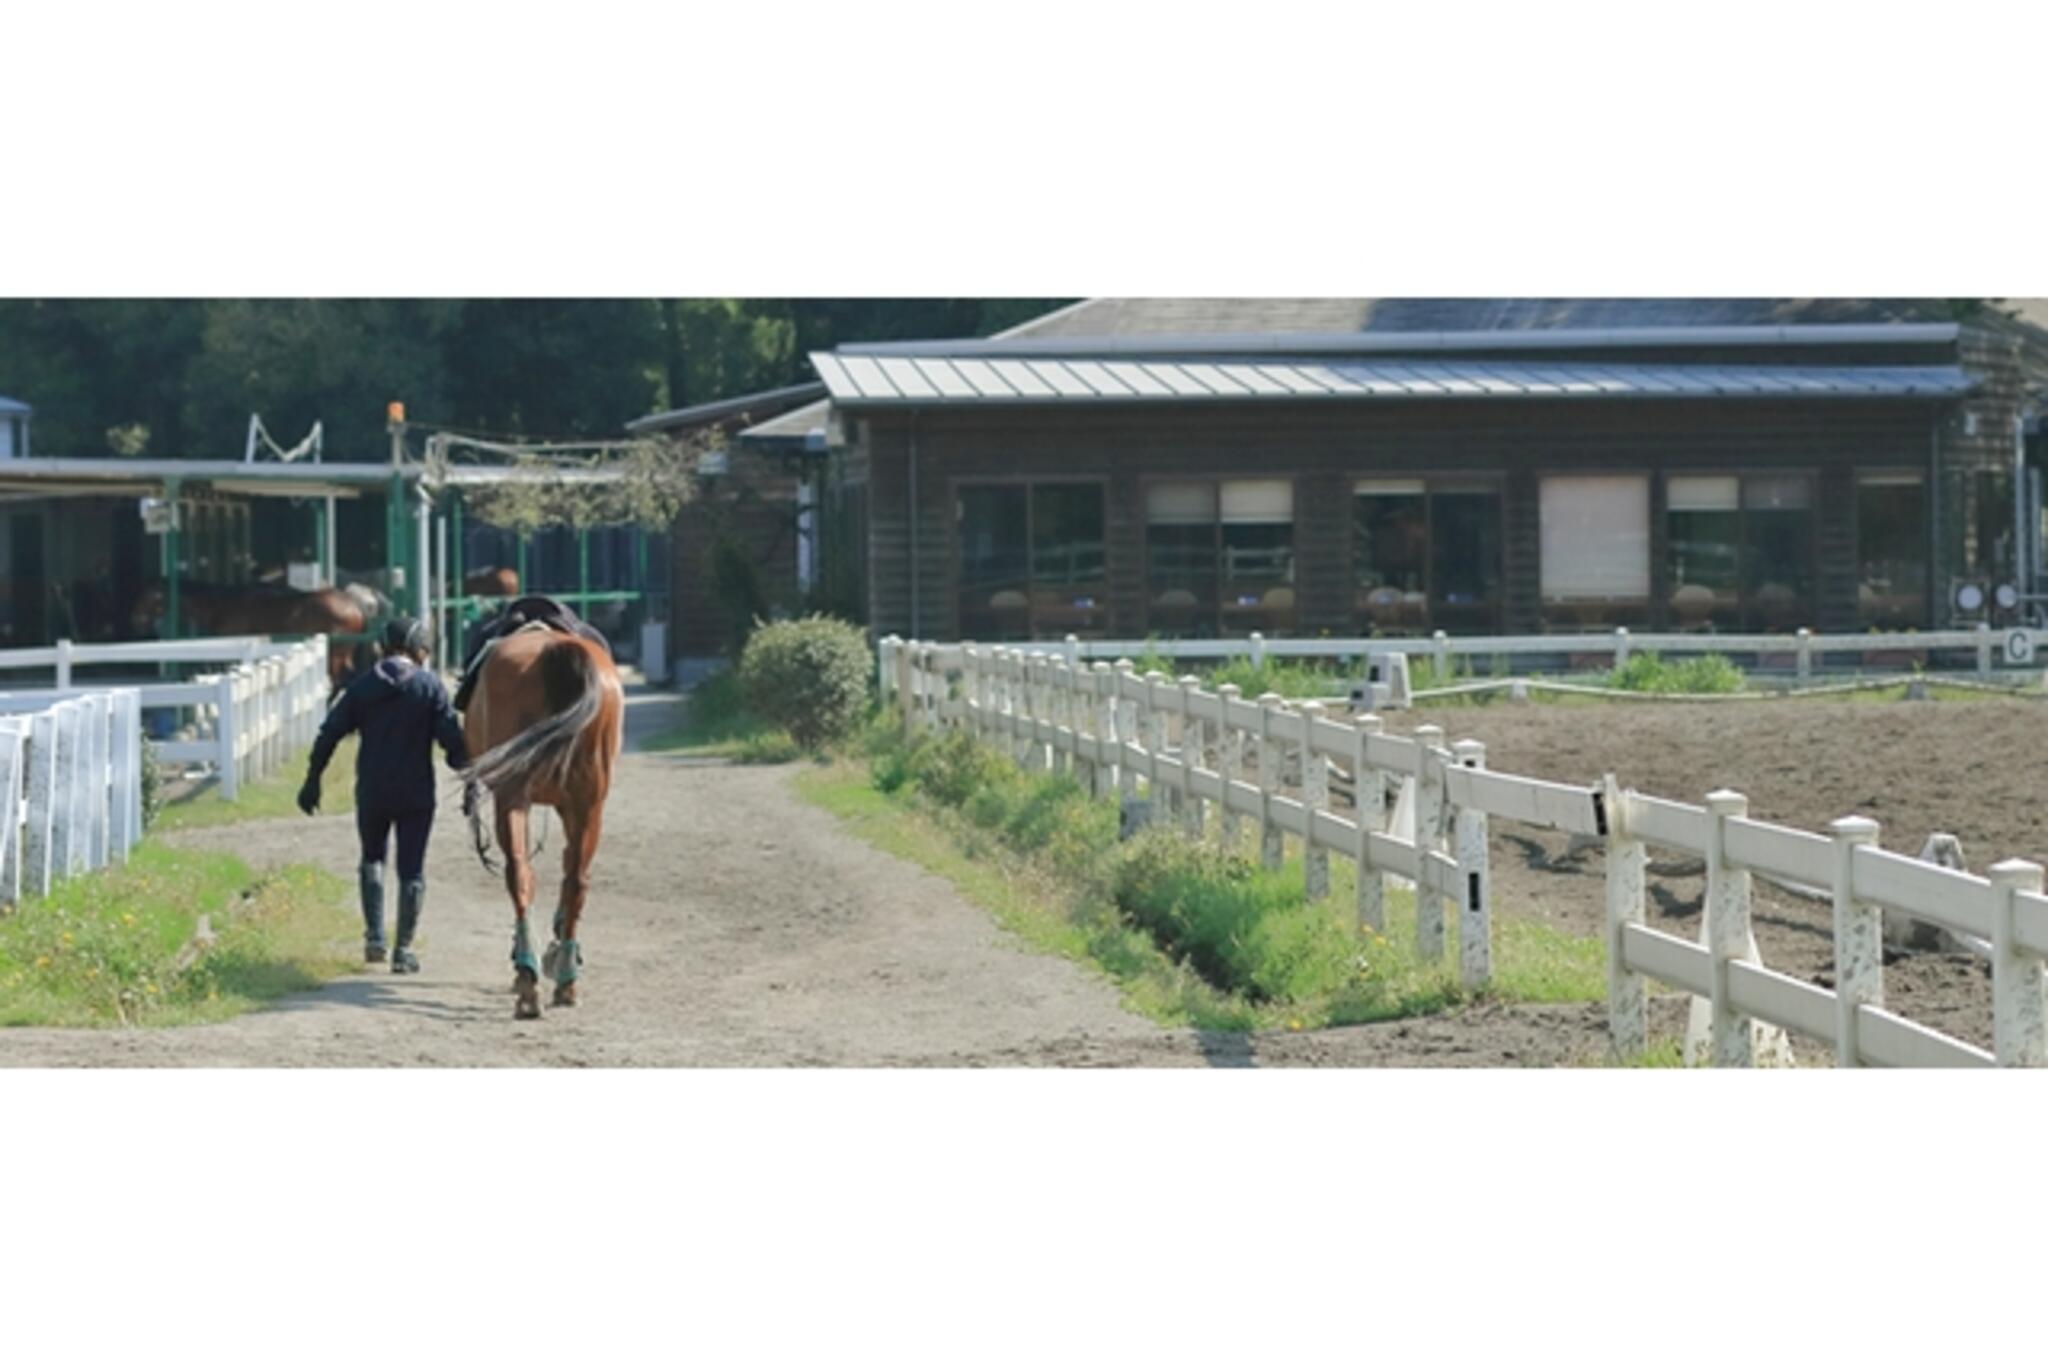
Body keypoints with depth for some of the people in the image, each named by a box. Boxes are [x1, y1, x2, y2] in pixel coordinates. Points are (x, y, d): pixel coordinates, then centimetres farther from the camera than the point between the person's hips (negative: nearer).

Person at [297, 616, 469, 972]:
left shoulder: (362, 686, 3)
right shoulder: (429, 686, -5)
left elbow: (329, 735, 4)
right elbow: (452, 738, -9)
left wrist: (312, 780, 12)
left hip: (372, 792, 2)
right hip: (416, 793, -2)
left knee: (372, 858, 21)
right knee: (411, 869, 5)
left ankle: (374, 937, 11)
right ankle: (403, 950, 3)